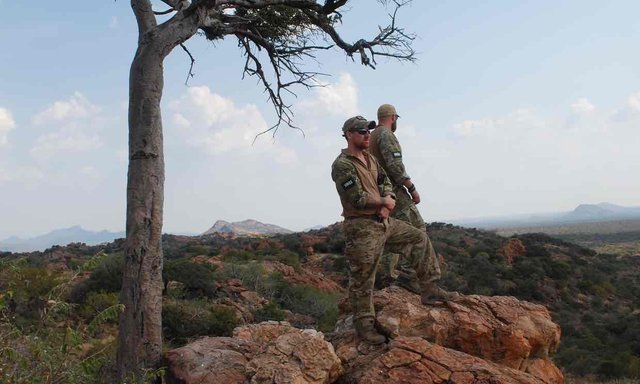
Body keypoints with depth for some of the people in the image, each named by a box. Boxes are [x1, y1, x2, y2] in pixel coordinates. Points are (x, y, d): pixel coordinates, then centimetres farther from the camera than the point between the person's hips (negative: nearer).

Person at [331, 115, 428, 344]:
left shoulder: (370, 159, 14)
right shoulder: (342, 165, -15)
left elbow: (385, 182, 15)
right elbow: (357, 198, -20)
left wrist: (388, 202, -6)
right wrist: (383, 202, -6)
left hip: (383, 221, 9)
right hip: (362, 228, -9)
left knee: (419, 237, 14)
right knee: (362, 280, -1)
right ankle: (364, 326, 9)